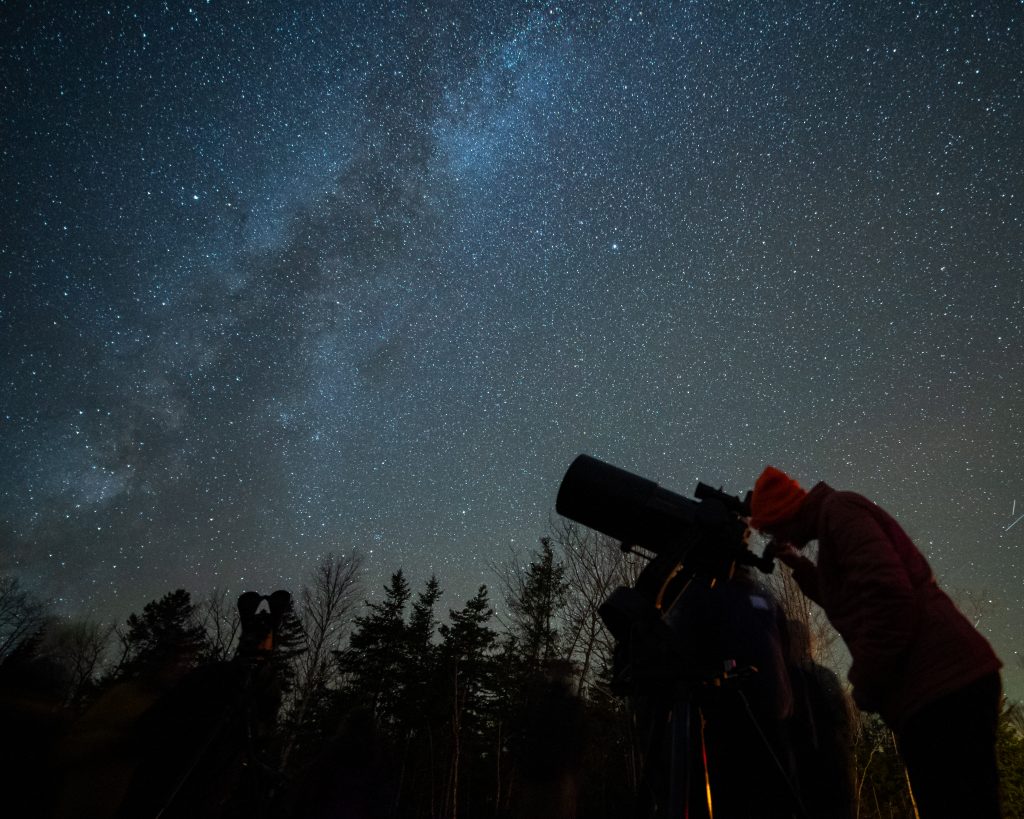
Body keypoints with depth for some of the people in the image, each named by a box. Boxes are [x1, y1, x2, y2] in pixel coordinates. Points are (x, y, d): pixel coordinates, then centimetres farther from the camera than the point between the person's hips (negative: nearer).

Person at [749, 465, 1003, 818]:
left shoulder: (837, 509, -7)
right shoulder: (840, 515, 24)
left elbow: (889, 594, -21)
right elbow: (853, 601, 37)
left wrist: (865, 683, -13)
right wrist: (799, 565, 27)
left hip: (940, 681, -11)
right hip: (946, 681, 11)